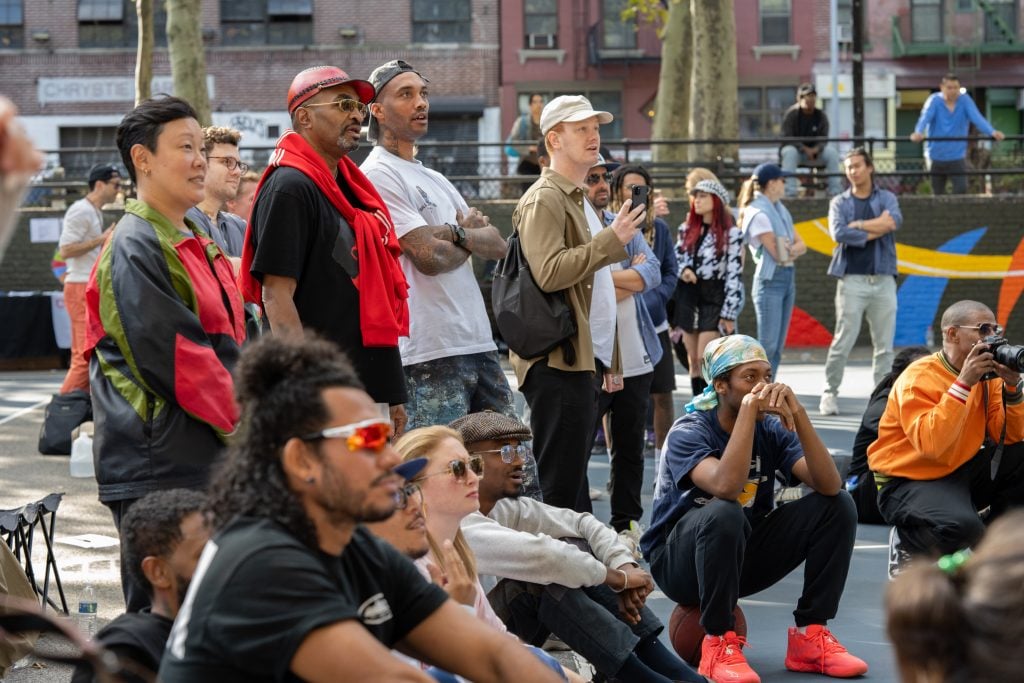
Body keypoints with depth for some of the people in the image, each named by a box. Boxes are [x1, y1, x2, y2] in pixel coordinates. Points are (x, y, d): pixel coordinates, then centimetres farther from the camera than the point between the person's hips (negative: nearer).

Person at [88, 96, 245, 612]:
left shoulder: (197, 245, 18)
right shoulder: (135, 248, -12)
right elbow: (173, 356, -18)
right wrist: (240, 424, -11)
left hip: (210, 459, 10)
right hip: (158, 467, -10)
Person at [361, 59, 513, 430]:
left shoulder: (435, 179, 22)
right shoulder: (378, 175, -6)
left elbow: (498, 245, 12)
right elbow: (430, 257, -15)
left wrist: (455, 233, -9)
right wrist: (473, 236, 6)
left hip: (478, 343, 9)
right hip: (431, 354, -9)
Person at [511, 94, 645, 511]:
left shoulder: (577, 199, 22)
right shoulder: (543, 199, -10)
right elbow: (549, 273, -23)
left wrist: (607, 355, 25)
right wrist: (612, 239, -20)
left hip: (582, 357, 10)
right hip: (557, 361, -10)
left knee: (573, 481, 13)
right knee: (560, 485, -9)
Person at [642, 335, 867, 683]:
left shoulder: (772, 429, -4)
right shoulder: (689, 432, -18)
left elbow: (829, 485, -18)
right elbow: (726, 486, -39)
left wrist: (797, 412, -26)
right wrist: (749, 408, -35)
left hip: (745, 555, 5)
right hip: (681, 560, -5)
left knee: (838, 506, -11)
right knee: (723, 513, -38)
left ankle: (811, 635, -6)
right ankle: (718, 642, -22)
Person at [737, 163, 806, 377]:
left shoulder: (780, 210, 14)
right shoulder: (758, 213, -13)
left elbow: (802, 245, 10)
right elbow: (778, 254, -16)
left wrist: (790, 249, -10)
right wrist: (794, 248, 2)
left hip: (788, 278, 9)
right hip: (770, 279, -8)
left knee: (778, 347, 7)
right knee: (768, 346, -9)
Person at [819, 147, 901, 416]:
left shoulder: (886, 198, 12)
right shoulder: (839, 203, 9)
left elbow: (894, 221, -11)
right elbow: (838, 233, -10)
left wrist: (858, 225, -8)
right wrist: (875, 231, -8)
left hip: (883, 280, 2)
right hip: (852, 280, -2)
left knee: (884, 345, 2)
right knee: (843, 342, -5)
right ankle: (830, 392, 5)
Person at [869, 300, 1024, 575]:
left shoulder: (987, 375, 3)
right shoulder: (919, 378, -18)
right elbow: (930, 444, -33)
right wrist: (964, 384, -31)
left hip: (960, 472, 8)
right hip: (909, 482, -8)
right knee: (963, 526, -35)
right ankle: (908, 543, -1)